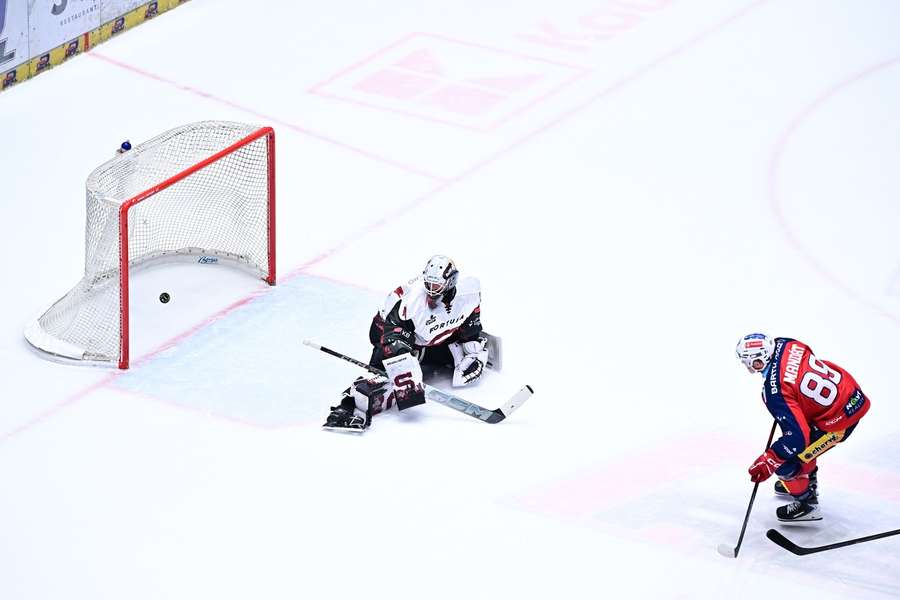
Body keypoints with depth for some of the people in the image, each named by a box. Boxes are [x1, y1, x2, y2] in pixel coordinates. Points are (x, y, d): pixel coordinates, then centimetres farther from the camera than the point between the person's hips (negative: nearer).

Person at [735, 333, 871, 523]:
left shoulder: (774, 391, -28)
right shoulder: (786, 344, -7)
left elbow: (797, 435, -29)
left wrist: (768, 461, -21)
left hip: (839, 420, -9)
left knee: (784, 462, 1)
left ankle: (807, 505, 23)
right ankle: (808, 483, 53)